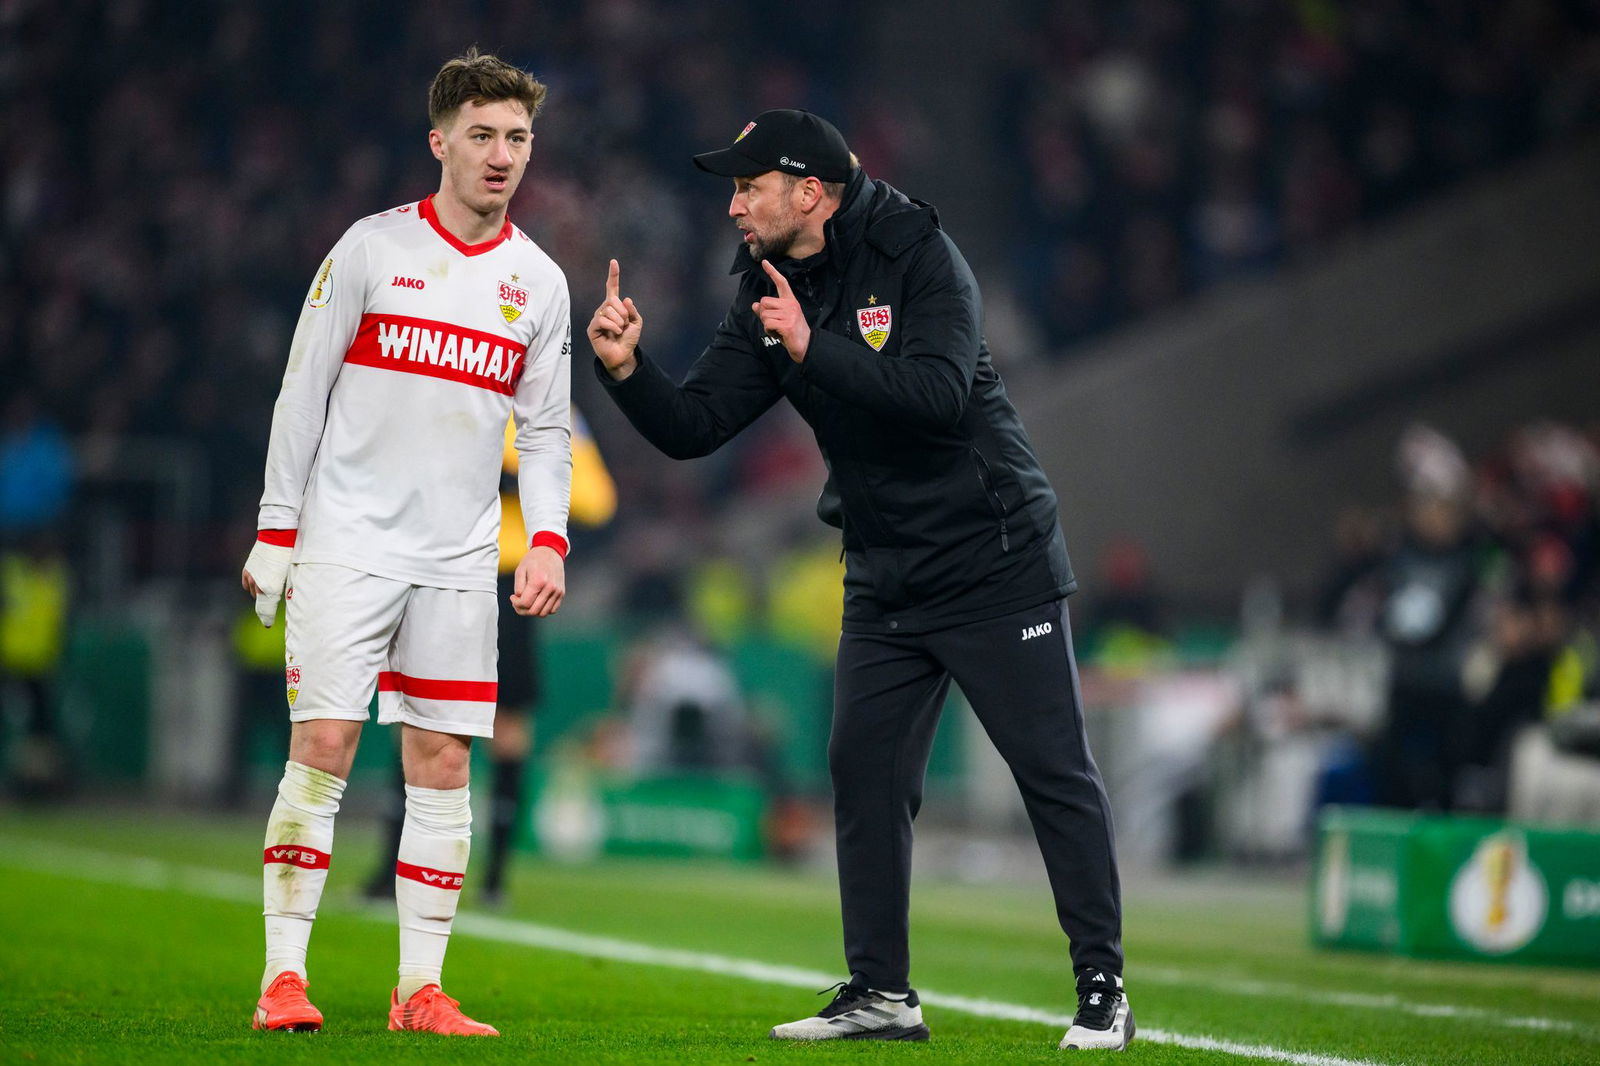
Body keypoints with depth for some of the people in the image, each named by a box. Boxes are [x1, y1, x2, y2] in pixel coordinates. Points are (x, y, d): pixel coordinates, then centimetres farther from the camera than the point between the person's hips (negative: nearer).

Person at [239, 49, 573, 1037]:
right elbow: (303, 392, 1)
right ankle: (284, 976, -4)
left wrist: (549, 541, -3)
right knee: (323, 746, -8)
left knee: (442, 764, 1)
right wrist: (276, 530, -3)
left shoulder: (540, 282, 8)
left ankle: (421, 989, 5)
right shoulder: (373, 248, -1)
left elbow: (546, 429, 12)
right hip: (347, 540, -3)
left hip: (458, 562, 3)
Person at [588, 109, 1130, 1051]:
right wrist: (627, 369, -16)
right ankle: (883, 994, 11)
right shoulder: (769, 300, 4)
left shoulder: (918, 259, -14)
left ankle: (1104, 990, 0)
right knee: (865, 774, 4)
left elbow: (940, 392, -29)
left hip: (995, 564, -7)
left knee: (1056, 773, -5)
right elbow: (692, 427, 1)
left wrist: (816, 350, -32)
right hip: (886, 579, 7)